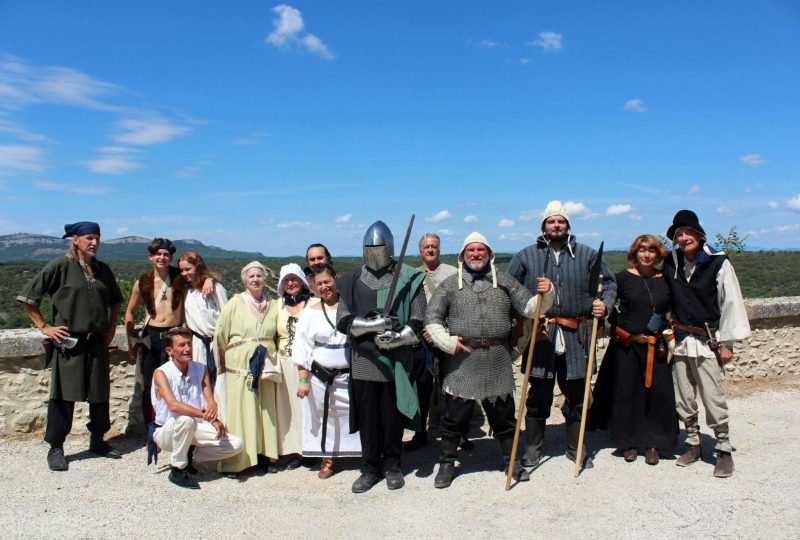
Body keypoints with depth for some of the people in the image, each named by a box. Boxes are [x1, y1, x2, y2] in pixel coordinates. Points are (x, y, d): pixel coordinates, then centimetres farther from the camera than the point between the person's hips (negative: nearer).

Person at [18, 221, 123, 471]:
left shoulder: (102, 269, 10)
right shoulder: (60, 266, -6)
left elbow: (115, 301, 24)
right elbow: (28, 297, -6)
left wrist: (111, 326, 14)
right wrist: (44, 327, -7)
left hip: (97, 342, 5)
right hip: (68, 341, -5)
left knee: (100, 393, 11)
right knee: (64, 395, 0)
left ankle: (97, 441, 26)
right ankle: (56, 448, 12)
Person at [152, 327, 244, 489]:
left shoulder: (201, 369, -1)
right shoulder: (161, 373, -16)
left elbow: (210, 401, -10)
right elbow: (173, 405, -32)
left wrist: (212, 409, -35)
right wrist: (208, 416, -42)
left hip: (194, 429, 5)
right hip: (166, 432, -5)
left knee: (236, 445, -12)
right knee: (185, 420, -39)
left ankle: (189, 455, 8)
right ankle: (177, 469, -16)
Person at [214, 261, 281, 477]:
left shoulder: (273, 305, 6)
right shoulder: (235, 303, -2)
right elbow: (220, 334, 1)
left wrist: (270, 356, 9)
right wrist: (225, 360, 5)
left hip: (265, 367, 3)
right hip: (239, 366, -3)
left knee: (266, 409, 8)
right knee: (239, 411, -2)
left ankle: (265, 455, 19)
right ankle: (234, 461, 4)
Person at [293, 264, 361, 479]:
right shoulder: (310, 313, 2)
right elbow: (303, 349, 2)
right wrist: (304, 380, -4)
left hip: (350, 376, -1)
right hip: (320, 378, 1)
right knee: (324, 418, 9)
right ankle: (327, 459, 24)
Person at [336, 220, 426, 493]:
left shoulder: (409, 278, -2)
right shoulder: (353, 280, 5)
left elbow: (417, 323, -4)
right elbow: (343, 321, 0)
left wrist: (397, 338, -21)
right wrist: (372, 324, -15)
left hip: (396, 361, -2)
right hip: (363, 361, 2)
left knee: (393, 416, 9)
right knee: (367, 417, 10)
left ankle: (392, 465, 29)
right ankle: (370, 468, 25)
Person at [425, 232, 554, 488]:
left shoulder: (505, 281, 8)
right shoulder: (450, 285, 4)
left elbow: (529, 308, 4)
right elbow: (432, 317, 2)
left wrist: (545, 294, -14)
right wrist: (447, 342, -9)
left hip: (498, 362, 2)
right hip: (461, 361, -1)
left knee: (504, 416, 14)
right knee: (454, 417, 7)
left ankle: (512, 461, 32)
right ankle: (447, 464, 23)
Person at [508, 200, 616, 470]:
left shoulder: (586, 254, 9)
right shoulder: (526, 256, 4)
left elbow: (609, 282, 15)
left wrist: (605, 304, -4)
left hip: (575, 336, 2)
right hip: (540, 335, -1)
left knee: (576, 393, 11)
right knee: (538, 394, 6)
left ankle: (575, 447, 27)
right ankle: (533, 448, 20)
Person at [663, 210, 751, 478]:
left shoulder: (718, 263, -8)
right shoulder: (671, 264, 4)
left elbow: (731, 303, -7)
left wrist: (727, 342, -8)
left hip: (708, 341, -4)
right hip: (680, 340, 5)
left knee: (713, 398, -4)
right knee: (683, 399, 10)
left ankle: (724, 450, 12)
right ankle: (693, 445, 25)